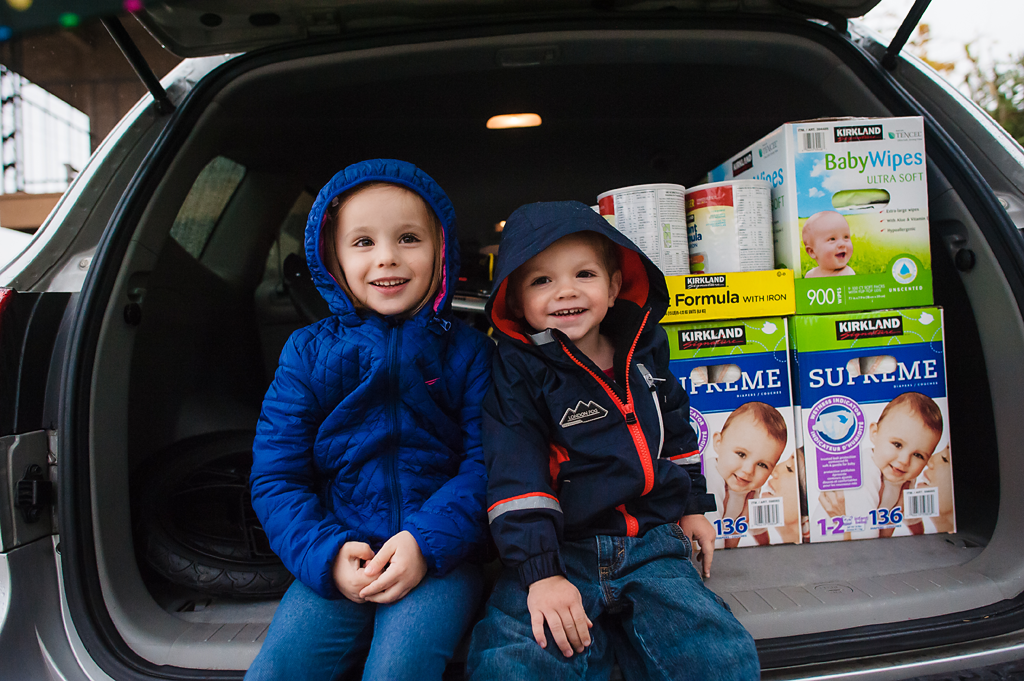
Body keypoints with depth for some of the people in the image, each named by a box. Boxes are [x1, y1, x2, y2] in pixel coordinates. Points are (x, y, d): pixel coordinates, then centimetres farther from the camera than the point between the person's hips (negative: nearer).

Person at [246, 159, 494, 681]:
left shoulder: (468, 351, 2)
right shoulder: (308, 351, 5)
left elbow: (485, 463, -4)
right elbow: (275, 475, 2)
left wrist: (427, 542, -19)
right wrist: (325, 553, -13)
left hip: (441, 555, -1)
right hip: (340, 556, 2)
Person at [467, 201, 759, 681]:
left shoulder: (643, 350, 9)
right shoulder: (517, 370, -7)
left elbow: (674, 428, 24)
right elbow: (515, 473, -15)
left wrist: (692, 505, 25)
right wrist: (539, 572, -21)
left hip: (651, 543, 4)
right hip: (560, 550, -3)